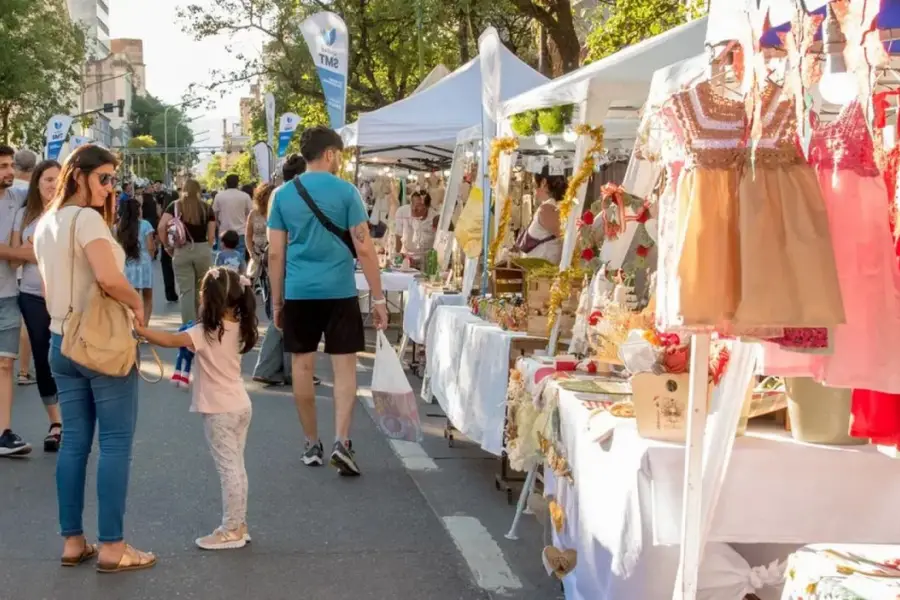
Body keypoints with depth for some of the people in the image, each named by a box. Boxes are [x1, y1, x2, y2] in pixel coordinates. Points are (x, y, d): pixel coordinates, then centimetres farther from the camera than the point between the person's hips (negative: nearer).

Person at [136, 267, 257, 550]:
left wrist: (140, 329, -24)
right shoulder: (238, 327, 3)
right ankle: (239, 525, 20)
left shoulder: (205, 332, -18)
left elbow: (171, 340, -26)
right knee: (236, 467, 14)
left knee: (227, 469, -3)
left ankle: (231, 530, 3)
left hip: (220, 410, -8)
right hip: (240, 406, 8)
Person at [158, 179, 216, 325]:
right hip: (203, 250, 1)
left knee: (186, 291, 2)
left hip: (181, 251, -1)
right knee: (201, 290, 16)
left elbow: (161, 227, -7)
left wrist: (167, 246, 4)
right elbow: (211, 235, 2)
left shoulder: (175, 206, 4)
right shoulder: (207, 208, 6)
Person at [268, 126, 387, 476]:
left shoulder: (283, 195, 5)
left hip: (298, 292, 3)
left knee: (302, 366, 10)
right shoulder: (346, 192, -4)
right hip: (339, 291, -2)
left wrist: (276, 300, 13)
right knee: (344, 366, 3)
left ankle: (312, 444, 17)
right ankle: (341, 441, -9)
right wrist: (378, 297, -2)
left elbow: (276, 253, 5)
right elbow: (364, 248, -7)